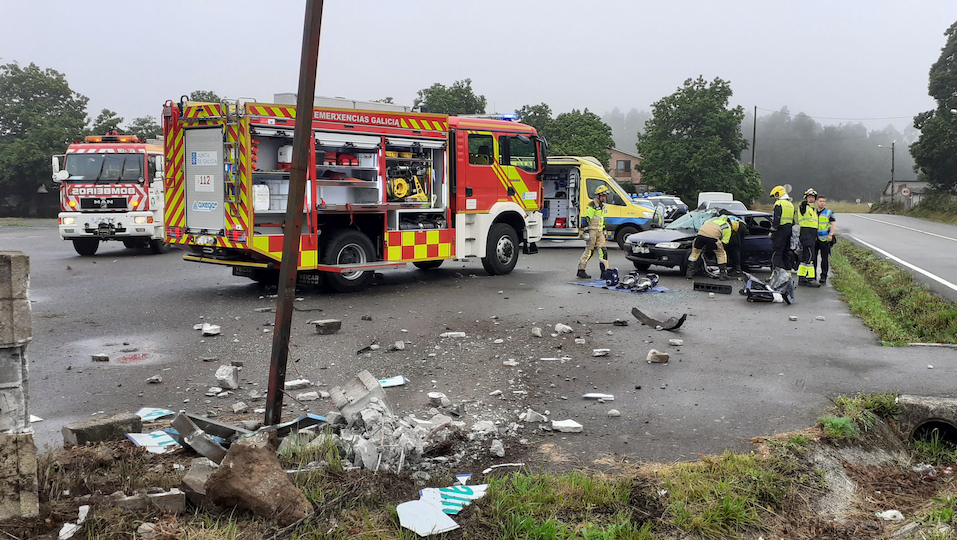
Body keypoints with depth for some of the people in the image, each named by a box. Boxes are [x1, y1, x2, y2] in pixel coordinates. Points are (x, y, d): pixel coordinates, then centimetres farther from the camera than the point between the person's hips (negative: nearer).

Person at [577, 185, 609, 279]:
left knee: (603, 250, 0)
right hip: (592, 231, -8)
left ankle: (604, 271, -1)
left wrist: (604, 229, 27)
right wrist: (586, 231, -21)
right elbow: (587, 219, -17)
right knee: (589, 251, -4)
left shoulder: (602, 206, 17)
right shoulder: (592, 205, -12)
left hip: (600, 232, 8)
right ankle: (580, 271, 5)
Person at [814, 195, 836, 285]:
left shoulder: (829, 212, 4)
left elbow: (832, 224, -2)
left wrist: (831, 234, -15)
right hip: (814, 238, 3)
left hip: (825, 239, -3)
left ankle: (823, 276, 1)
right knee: (813, 257, 3)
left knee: (824, 258, -2)